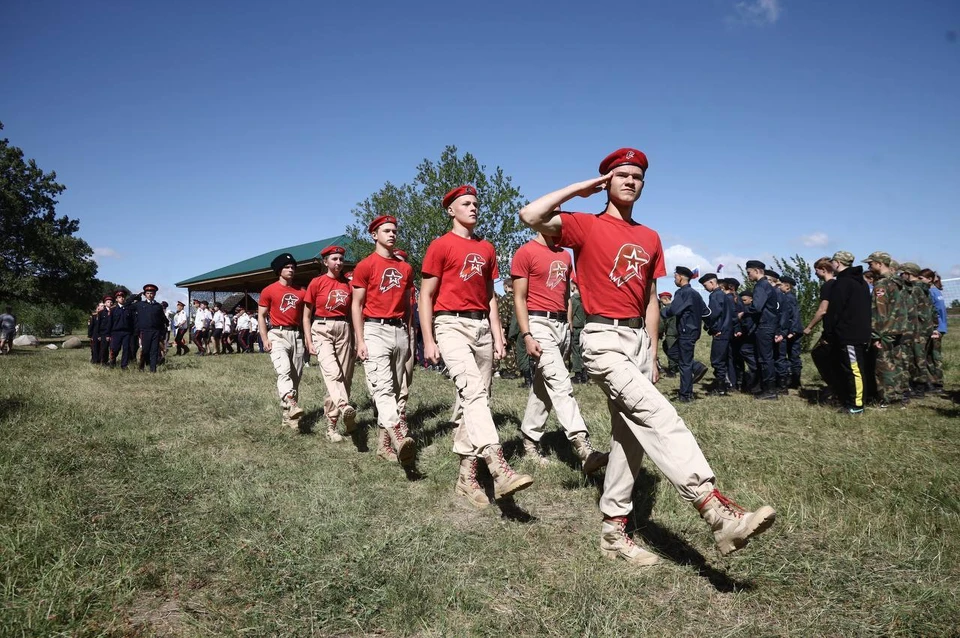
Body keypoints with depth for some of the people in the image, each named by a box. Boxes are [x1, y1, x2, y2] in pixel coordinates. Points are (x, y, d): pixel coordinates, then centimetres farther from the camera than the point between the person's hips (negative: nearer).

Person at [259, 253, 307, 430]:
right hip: (278, 334, -5)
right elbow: (261, 316, 2)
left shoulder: (301, 292, 12)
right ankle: (291, 405, -44)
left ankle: (287, 415, 13)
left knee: (295, 376, 5)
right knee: (284, 370, -26)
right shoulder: (269, 291, 2)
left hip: (297, 335, 5)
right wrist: (265, 339, -8)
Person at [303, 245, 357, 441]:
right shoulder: (316, 283, 2)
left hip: (344, 330, 4)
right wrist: (309, 341, -4)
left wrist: (355, 341, 12)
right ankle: (344, 406, -47)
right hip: (322, 329, -3)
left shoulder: (348, 285, 10)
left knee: (344, 377, 2)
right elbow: (306, 316, 4)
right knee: (331, 371, -25)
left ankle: (332, 426, 12)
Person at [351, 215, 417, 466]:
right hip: (375, 330, -6)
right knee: (383, 387, -18)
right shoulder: (365, 265, 1)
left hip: (400, 331, 6)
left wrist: (409, 336, 15)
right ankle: (399, 436, -34)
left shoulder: (405, 268, 16)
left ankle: (384, 443, 14)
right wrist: (360, 341, -9)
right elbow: (356, 305, -1)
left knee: (394, 389, 7)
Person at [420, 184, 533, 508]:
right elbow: (426, 296, -1)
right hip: (452, 325, -6)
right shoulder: (440, 245, 1)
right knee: (472, 390, -23)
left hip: (483, 326, 6)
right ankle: (499, 468, -33)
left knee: (478, 397, 6)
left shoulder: (487, 248, 18)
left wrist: (497, 334, 12)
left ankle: (466, 475, 15)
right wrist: (428, 340, -7)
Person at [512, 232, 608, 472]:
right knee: (561, 383, -15)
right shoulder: (525, 252, -4)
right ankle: (583, 448, -21)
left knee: (543, 384, 11)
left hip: (562, 324, 7)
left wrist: (570, 326, 16)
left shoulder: (565, 256, 17)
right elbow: (519, 298, -7)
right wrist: (527, 335, -14)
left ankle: (530, 439, 22)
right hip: (539, 323, -7)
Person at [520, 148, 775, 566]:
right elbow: (531, 216, -16)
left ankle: (613, 531, 19)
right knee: (657, 415, -22)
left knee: (630, 435, 8)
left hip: (639, 339, 7)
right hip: (604, 339, -7)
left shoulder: (650, 239, 16)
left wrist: (652, 354, 13)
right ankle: (715, 508, -28)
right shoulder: (586, 226, -1)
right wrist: (582, 188, -5)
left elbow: (650, 300, 19)